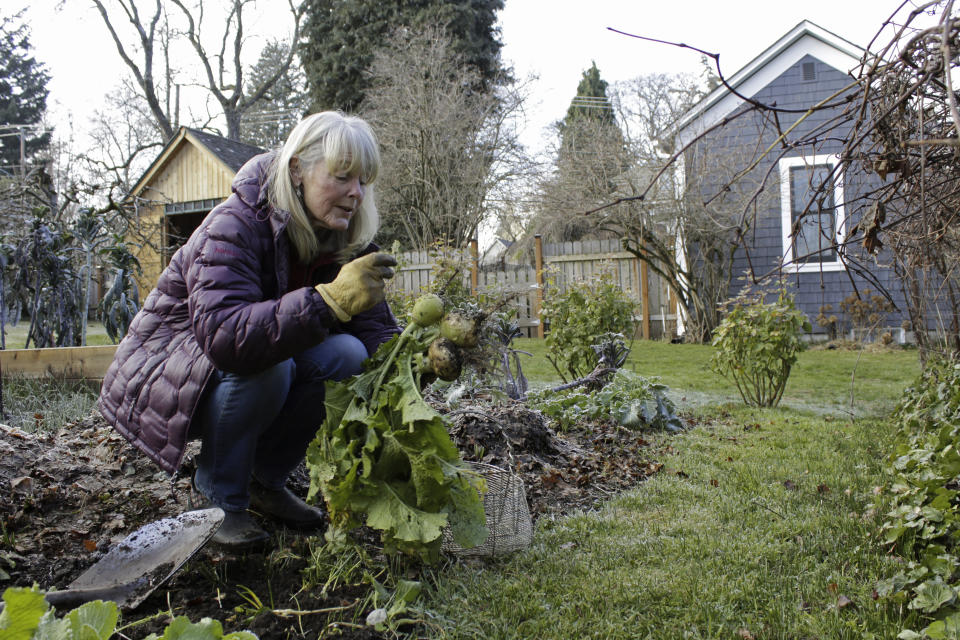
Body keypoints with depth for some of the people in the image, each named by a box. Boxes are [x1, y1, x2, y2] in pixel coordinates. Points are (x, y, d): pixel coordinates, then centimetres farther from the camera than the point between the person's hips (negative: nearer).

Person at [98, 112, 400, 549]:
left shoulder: (346, 242, -8)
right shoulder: (236, 226, -27)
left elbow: (377, 335, -11)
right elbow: (223, 333, -43)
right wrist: (329, 301, -53)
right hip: (165, 369, -6)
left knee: (345, 355, -20)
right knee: (262, 362, -35)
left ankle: (266, 481, 0)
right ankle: (215, 497, -11)